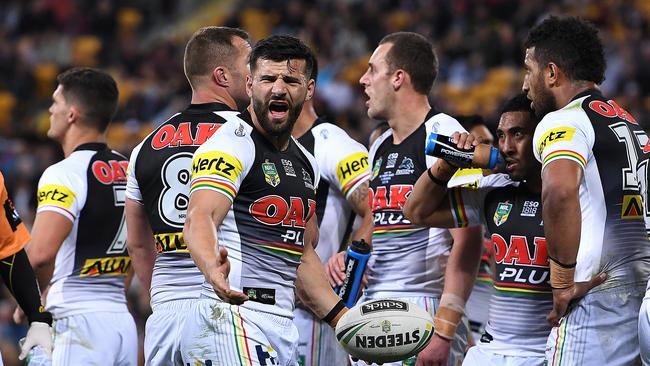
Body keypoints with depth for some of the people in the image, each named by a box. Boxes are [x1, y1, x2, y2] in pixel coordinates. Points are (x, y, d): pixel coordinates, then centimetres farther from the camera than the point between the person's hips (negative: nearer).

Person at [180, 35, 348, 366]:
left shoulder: (304, 162, 21)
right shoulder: (232, 144, -7)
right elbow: (199, 219, -24)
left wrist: (343, 318, 24)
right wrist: (214, 269, -45)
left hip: (281, 327, 9)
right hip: (231, 319, -9)